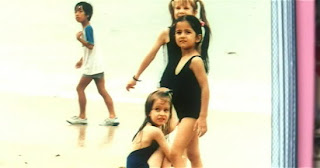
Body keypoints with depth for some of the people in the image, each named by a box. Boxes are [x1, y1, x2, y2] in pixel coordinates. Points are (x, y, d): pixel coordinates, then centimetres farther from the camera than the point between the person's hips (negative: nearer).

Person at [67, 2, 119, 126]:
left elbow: (90, 46, -21)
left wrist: (79, 39, -25)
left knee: (80, 88, 2)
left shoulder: (88, 28, -14)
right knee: (102, 91, 6)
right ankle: (112, 117, 2)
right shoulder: (87, 28, 15)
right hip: (96, 66, 9)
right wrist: (82, 60, 27)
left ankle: (82, 117, 10)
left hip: (91, 67, -9)